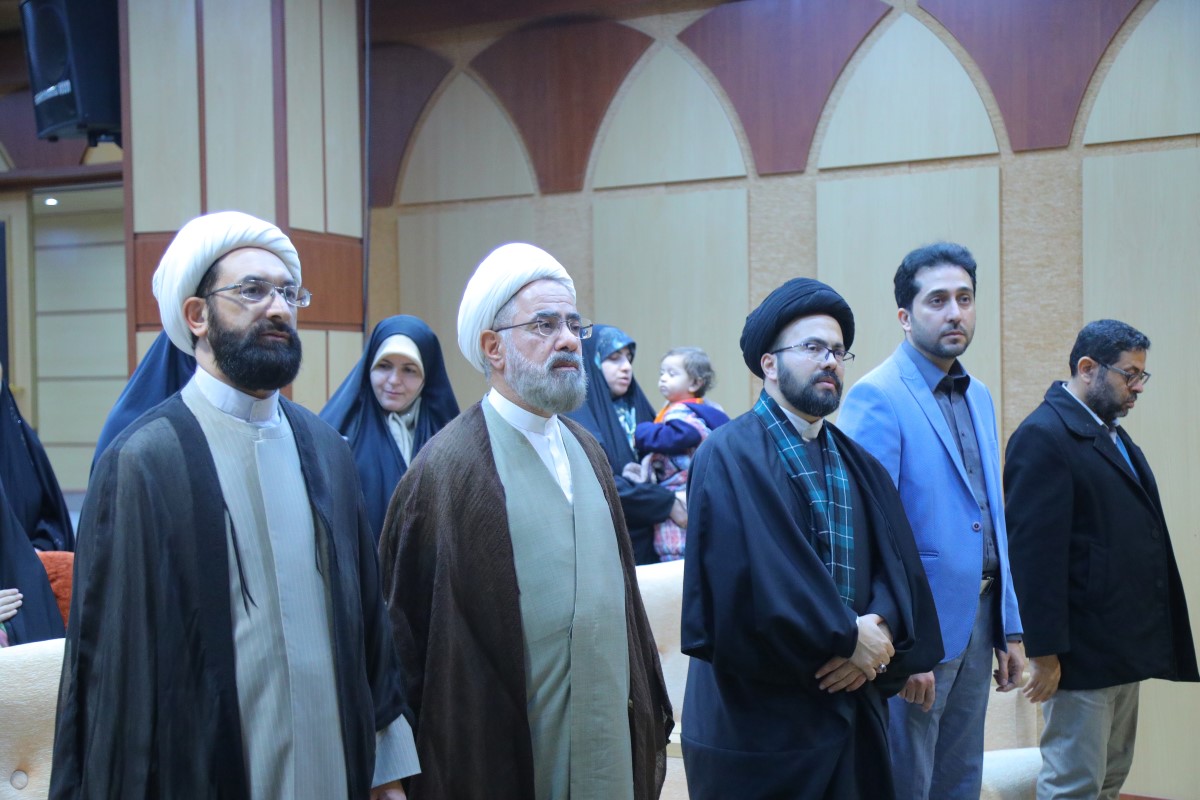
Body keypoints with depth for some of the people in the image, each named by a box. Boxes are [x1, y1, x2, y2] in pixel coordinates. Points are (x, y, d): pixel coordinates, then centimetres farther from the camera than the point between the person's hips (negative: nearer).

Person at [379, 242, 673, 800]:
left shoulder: (586, 451, 8)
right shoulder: (447, 468, -13)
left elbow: (620, 587, 12)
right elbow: (404, 626, -9)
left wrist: (649, 710, 12)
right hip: (503, 754, -6)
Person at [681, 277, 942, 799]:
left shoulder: (859, 465, 13)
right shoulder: (731, 457, -10)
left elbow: (898, 562, 5)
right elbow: (751, 579, -21)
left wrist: (880, 629, -14)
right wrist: (849, 638, -14)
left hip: (853, 713, 7)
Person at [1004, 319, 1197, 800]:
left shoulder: (1112, 433, 15)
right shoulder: (1044, 436, -14)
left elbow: (1138, 534, 15)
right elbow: (1033, 552, -19)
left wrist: (1147, 641, 11)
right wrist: (1044, 651, -21)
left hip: (1126, 650, 9)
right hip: (1081, 650, -9)